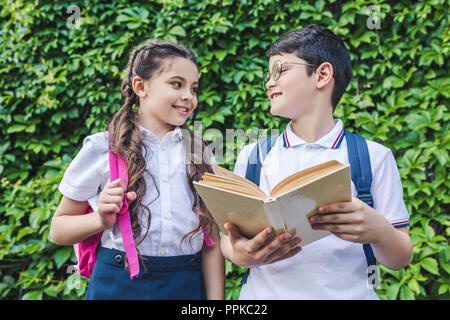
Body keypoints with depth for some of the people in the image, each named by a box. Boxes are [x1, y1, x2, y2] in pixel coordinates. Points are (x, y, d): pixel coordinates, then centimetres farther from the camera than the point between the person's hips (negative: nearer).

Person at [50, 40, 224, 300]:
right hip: (118, 286, -2)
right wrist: (101, 220, -18)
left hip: (187, 286, 3)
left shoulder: (200, 154, 2)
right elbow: (59, 229, 1)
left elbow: (212, 243, 1)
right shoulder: (102, 149, -6)